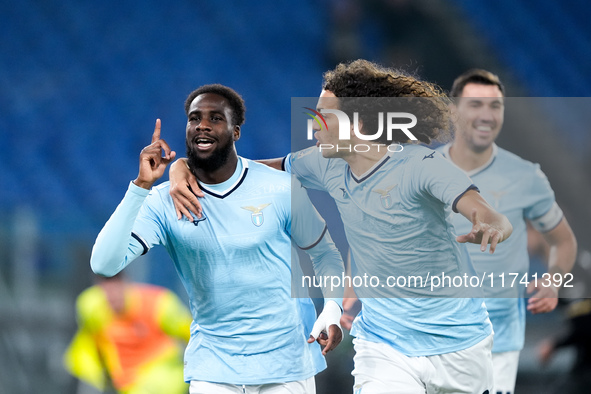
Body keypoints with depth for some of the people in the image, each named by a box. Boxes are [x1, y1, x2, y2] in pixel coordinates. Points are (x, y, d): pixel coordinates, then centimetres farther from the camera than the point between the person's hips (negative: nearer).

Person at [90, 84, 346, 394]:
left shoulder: (281, 190, -7)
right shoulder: (165, 202, -8)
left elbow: (324, 252, 7)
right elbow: (104, 264, -19)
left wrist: (332, 312, -11)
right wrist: (141, 186, -26)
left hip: (286, 357, 0)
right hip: (213, 364, 0)